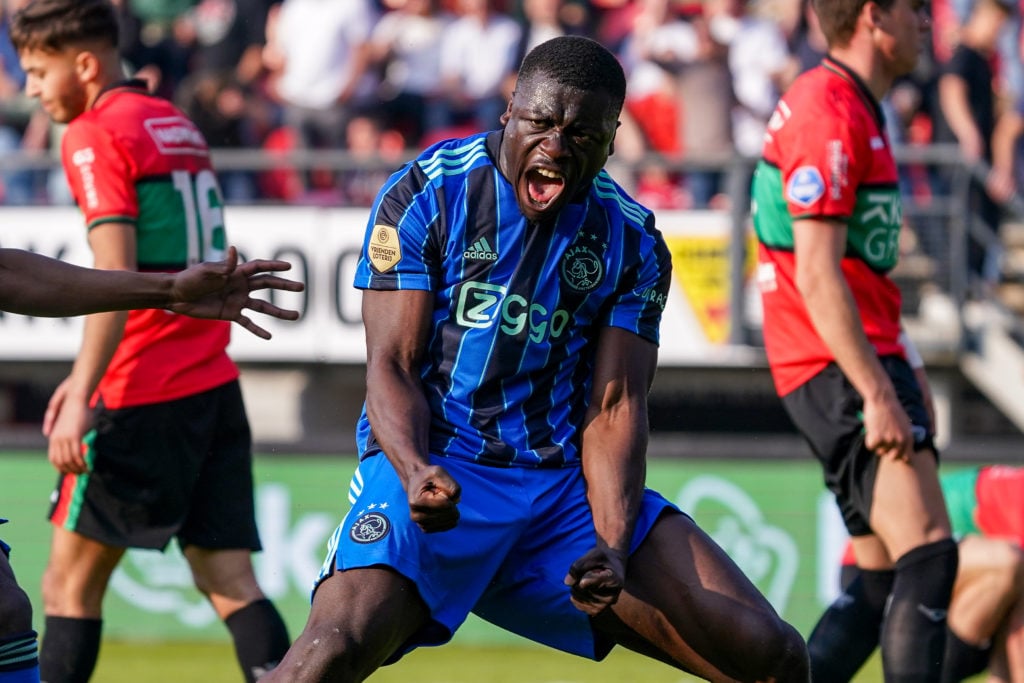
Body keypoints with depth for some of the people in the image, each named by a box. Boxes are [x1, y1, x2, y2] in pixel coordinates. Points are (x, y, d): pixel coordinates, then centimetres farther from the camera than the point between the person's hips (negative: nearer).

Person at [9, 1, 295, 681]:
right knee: (230, 580, 2)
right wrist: (88, 377, 27)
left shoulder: (95, 135, -8)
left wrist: (82, 400, -21)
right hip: (216, 389, 8)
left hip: (144, 399, -8)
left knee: (72, 579, 2)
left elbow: (115, 281, -17)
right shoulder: (179, 126, 17)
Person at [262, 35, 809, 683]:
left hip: (567, 482, 4)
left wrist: (611, 546, -16)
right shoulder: (426, 193, -4)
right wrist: (416, 472, -27)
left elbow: (615, 407, 1)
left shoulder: (631, 241, 6)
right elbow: (392, 366, -6)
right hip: (433, 465, -4)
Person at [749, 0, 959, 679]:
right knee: (929, 555, -20)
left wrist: (905, 367, 26)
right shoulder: (830, 113, -14)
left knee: (884, 583, 10)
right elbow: (816, 275, -21)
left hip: (860, 363, 11)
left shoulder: (855, 108, 19)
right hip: (843, 369, -11)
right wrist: (878, 393, -24)